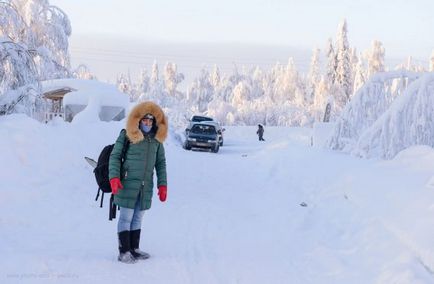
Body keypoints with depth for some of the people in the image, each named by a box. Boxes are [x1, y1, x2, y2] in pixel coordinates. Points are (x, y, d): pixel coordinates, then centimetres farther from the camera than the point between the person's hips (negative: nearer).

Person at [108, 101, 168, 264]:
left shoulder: (157, 139, 11)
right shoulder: (127, 135, -4)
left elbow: (161, 163, 16)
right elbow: (114, 156, -2)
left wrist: (162, 184, 10)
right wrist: (114, 177, -14)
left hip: (146, 186, 5)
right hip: (128, 184, -5)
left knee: (138, 218, 13)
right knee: (126, 218, -1)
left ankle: (134, 249, 22)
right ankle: (124, 252, 4)